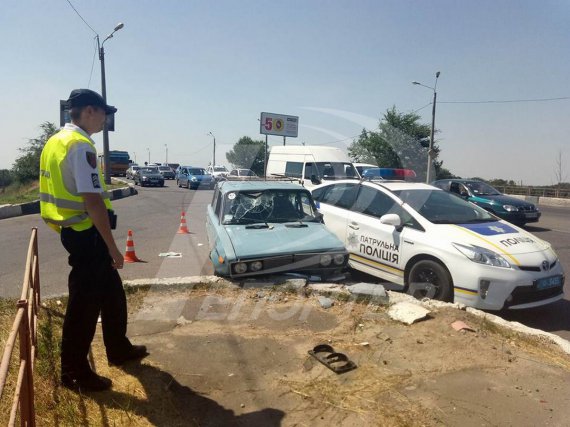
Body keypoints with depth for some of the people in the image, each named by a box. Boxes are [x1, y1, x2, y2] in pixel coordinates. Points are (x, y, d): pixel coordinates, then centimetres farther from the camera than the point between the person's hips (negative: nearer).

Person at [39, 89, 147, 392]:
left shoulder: (57, 142, 13)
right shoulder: (81, 146, -18)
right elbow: (93, 200, -24)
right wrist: (113, 247, -19)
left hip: (73, 231, 10)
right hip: (86, 234, -10)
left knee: (112, 292, 20)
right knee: (84, 303, 3)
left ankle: (118, 349, 36)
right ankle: (74, 372, 20)